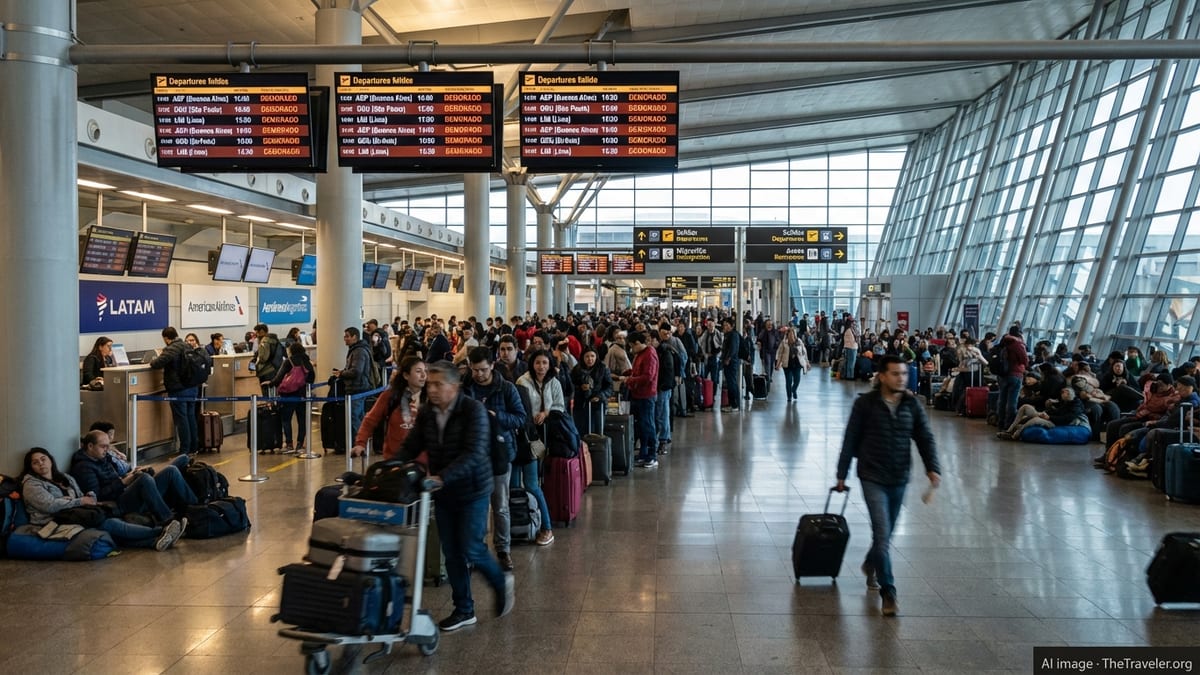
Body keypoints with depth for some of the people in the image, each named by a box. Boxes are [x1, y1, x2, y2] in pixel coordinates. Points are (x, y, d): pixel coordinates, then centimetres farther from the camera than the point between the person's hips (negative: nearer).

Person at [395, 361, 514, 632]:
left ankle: (502, 582, 24)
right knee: (451, 552, 9)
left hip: (472, 490, -5)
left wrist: (442, 477, -37)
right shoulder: (425, 412, 0)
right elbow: (411, 447, 2)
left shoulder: (474, 410, -18)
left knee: (470, 550, -5)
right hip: (443, 492, 5)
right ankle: (463, 610, 22)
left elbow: (473, 453, -26)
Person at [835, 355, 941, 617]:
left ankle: (870, 565, 47)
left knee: (886, 534, 18)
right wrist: (842, 475, -1)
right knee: (882, 534, -11)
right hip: (872, 477, -4)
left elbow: (925, 438, 2)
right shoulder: (865, 403, -9)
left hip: (900, 479, 4)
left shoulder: (912, 404, 1)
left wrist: (933, 468, -14)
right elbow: (850, 440, -3)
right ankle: (888, 591, -2)